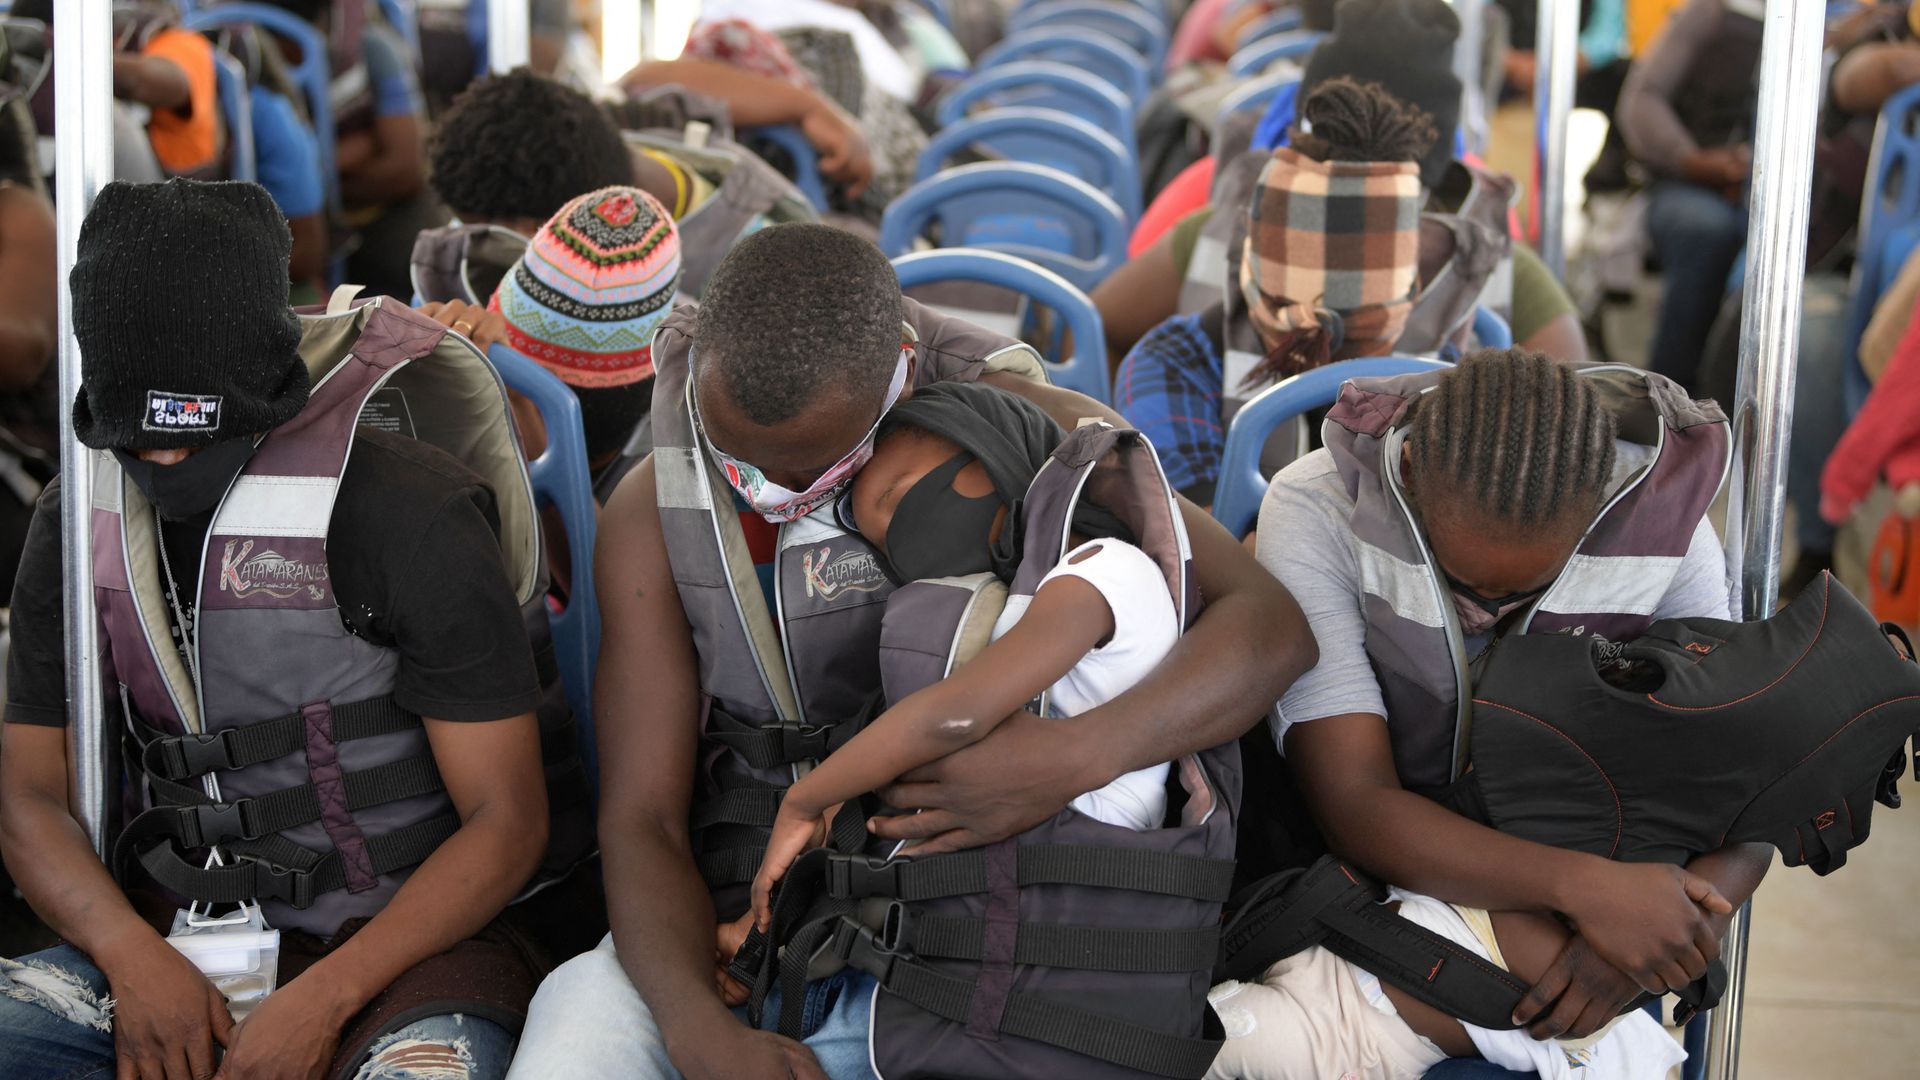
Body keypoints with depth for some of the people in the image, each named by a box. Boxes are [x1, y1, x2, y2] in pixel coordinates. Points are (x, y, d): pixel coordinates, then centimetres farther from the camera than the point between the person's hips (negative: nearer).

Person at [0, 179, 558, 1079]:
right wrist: (134, 957, -13)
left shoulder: (411, 512, -12)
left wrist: (322, 1002, -19)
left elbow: (507, 820, -11)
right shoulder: (79, 522, 5)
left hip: (404, 941, -4)